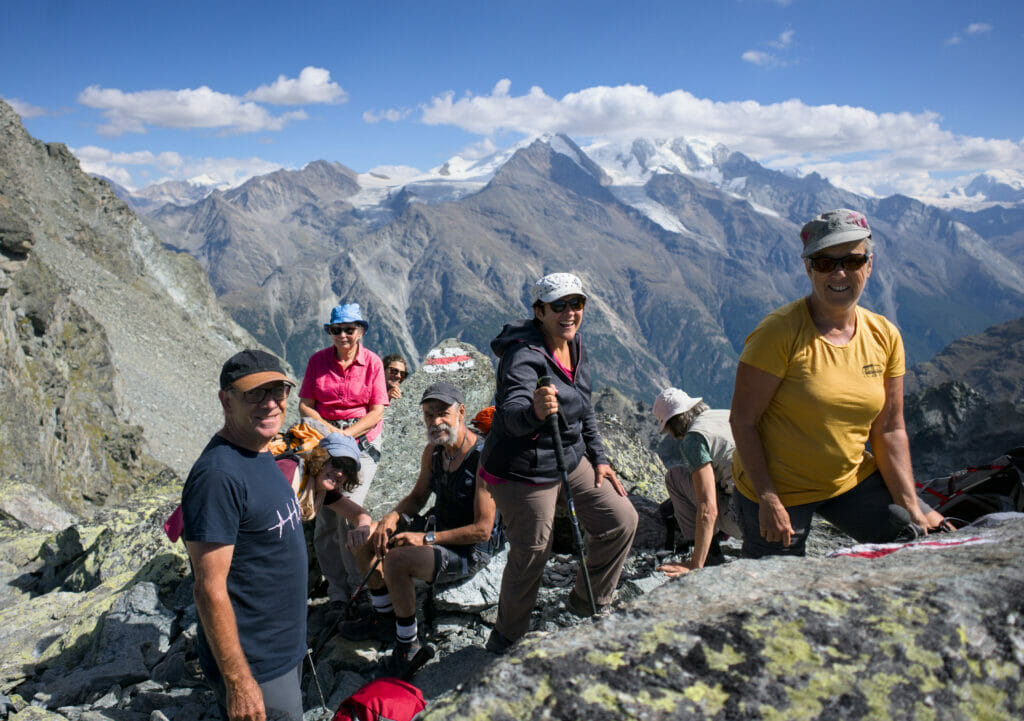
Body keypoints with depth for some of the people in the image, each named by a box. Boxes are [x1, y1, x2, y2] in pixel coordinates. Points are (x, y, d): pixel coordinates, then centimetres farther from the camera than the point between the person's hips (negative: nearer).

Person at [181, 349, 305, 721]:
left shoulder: (260, 454, 4)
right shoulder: (218, 475, -25)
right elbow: (210, 589, -25)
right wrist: (238, 681, -23)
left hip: (285, 647, 9)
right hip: (255, 667, -9)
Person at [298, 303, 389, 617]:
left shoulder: (372, 362, -2)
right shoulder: (318, 360, 4)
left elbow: (376, 411, -4)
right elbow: (305, 404, 5)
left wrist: (347, 433, -15)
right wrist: (328, 429, -11)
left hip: (362, 438, -2)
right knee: (325, 516, -2)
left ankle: (359, 584, 4)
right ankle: (337, 590, 9)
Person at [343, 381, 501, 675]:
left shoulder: (483, 458, -25)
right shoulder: (433, 450, 0)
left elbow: (482, 529, -24)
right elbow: (418, 497, 14)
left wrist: (426, 538, -25)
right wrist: (392, 517, -8)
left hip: (470, 550, -9)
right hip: (436, 528, 9)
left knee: (397, 560, -31)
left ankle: (408, 643, -9)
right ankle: (385, 619, 19)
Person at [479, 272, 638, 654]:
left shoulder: (575, 345, 1)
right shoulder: (524, 355, -25)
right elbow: (513, 414, -42)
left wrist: (599, 459, 10)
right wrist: (535, 411, -64)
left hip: (571, 460, 9)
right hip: (523, 472, -8)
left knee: (621, 520, 10)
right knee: (531, 554, 2)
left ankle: (588, 603, 32)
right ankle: (507, 640, 27)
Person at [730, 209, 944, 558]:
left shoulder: (885, 336, -2)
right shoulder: (779, 332, -20)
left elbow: (889, 430, 2)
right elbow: (742, 420, -18)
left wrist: (911, 509, -3)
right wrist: (768, 499, -21)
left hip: (851, 479, 5)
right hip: (775, 487, -5)